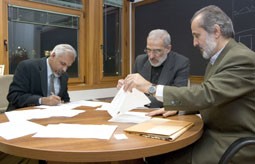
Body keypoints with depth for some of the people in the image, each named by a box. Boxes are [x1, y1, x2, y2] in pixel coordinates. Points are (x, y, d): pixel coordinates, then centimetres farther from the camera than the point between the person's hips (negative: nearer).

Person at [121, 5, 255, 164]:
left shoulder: (242, 58, -20)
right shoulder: (219, 57, 10)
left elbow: (206, 95, -30)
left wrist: (151, 87, -28)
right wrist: (174, 107, 1)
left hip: (233, 146, -8)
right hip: (214, 134, 8)